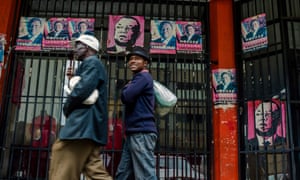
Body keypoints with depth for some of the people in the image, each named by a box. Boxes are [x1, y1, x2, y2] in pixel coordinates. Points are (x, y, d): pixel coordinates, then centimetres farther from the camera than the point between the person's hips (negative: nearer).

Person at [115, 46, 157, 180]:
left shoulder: (143, 77, -4)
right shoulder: (138, 79, 27)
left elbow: (126, 97, -15)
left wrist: (126, 87, 3)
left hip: (142, 133, -10)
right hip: (134, 133, 10)